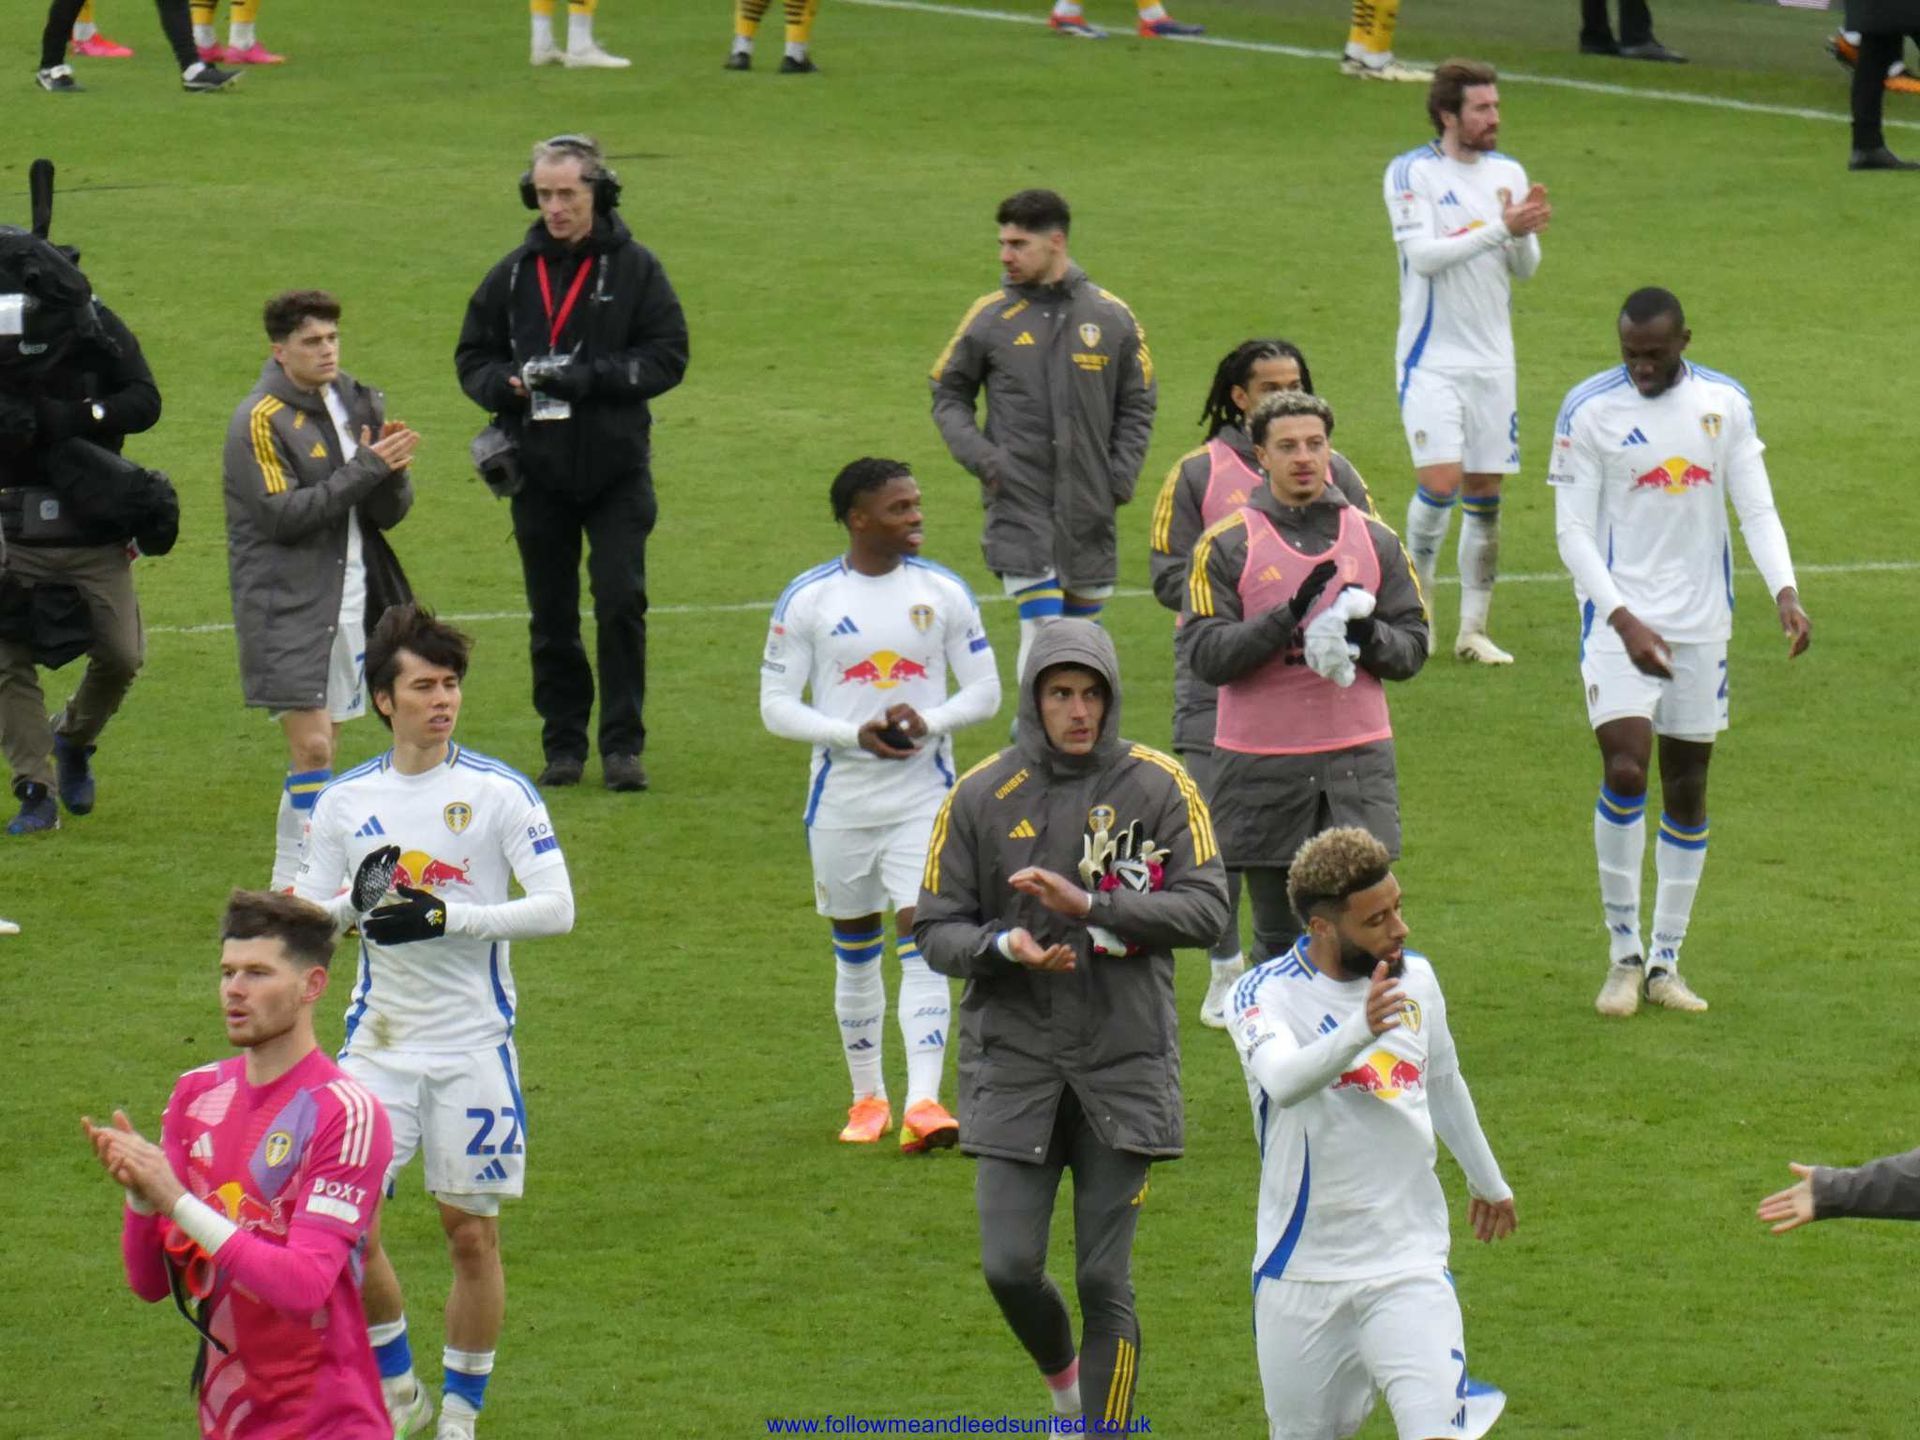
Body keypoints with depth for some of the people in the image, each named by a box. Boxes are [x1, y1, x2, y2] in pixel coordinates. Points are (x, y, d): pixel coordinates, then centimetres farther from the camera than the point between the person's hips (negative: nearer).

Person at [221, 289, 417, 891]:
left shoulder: (356, 404, 10)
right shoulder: (260, 420, -11)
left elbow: (389, 513, 8)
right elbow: (283, 514, -19)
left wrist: (391, 472, -14)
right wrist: (366, 468, -19)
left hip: (350, 602, 7)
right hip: (287, 608, -7)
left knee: (323, 745, 10)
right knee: (311, 746, -12)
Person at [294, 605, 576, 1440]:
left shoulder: (499, 792, -5)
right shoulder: (347, 801, 5)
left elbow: (556, 908, -12)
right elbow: (306, 917, 11)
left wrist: (444, 916, -20)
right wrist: (355, 902, -12)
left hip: (473, 1047, -3)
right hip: (379, 1040, 3)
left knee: (472, 1234, 1)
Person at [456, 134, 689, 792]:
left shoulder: (635, 268, -1)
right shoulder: (514, 275, 7)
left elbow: (667, 356, -4)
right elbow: (472, 360, 12)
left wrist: (590, 377, -17)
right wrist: (508, 386, -11)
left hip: (617, 469, -3)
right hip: (538, 472, 3)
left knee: (620, 602, -8)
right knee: (551, 615, 7)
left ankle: (623, 744, -1)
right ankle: (563, 743, 17)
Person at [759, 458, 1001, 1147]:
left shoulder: (944, 592, 1)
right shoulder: (807, 599, -4)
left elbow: (985, 691, 4)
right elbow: (776, 704, -4)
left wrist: (930, 721, -17)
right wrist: (856, 735, -19)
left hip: (924, 798, 0)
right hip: (841, 799, 0)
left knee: (922, 942, -13)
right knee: (855, 951, 10)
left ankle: (924, 1102, -20)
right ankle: (868, 1098, 24)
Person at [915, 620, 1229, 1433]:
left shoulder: (1157, 787, 0)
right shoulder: (981, 797, 2)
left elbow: (1206, 907, -8)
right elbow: (935, 931, 4)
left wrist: (1091, 906, -19)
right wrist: (1004, 946, -17)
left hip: (1125, 1061, -1)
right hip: (1014, 1059, 1)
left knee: (1104, 1281, -2)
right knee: (1010, 1266, -5)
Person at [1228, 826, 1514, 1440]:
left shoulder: (1415, 978, 4)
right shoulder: (1266, 993, -12)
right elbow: (1284, 1080, -34)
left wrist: (1487, 1179, 38)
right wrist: (1360, 1031, -53)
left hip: (1409, 1264, 2)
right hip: (1302, 1272, -2)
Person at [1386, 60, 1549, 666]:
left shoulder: (1508, 174, 7)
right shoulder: (1412, 173, -8)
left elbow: (1525, 269, 8)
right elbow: (1423, 254, -19)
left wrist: (1528, 234, -13)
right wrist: (1500, 229, -24)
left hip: (1492, 360, 5)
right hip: (1432, 359, -5)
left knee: (1485, 493, 5)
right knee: (1441, 481, -15)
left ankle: (1473, 629, 11)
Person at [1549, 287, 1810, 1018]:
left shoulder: (1725, 403, 3)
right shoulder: (1589, 410, -7)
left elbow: (1757, 508, 3)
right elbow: (1573, 531, -8)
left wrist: (1784, 592, -14)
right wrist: (1623, 619, -20)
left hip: (1702, 622, 4)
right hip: (1620, 618, -3)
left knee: (1687, 790, 7)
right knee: (1625, 772, -17)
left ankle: (1665, 963, 16)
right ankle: (1623, 956, -5)